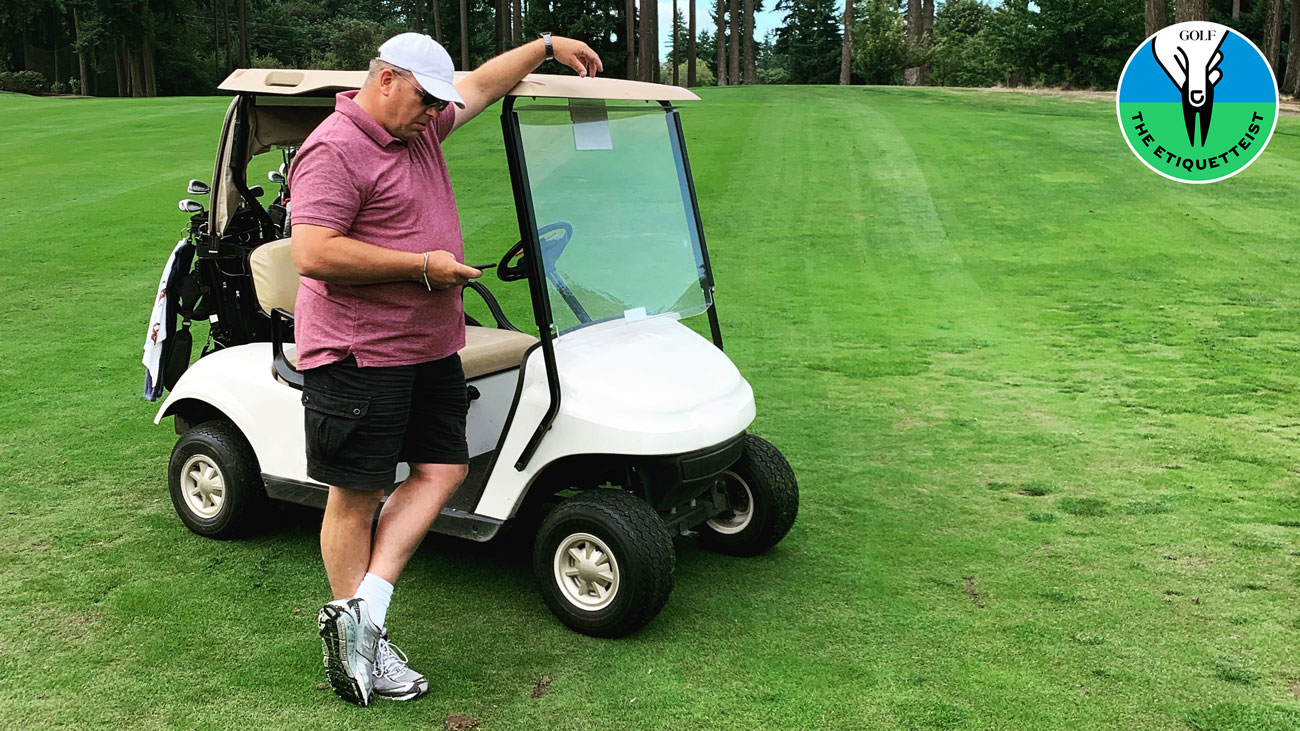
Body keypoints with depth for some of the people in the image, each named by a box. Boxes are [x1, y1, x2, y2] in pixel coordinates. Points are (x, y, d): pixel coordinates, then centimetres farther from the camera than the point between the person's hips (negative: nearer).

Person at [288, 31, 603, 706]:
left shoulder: (419, 130, 14)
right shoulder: (334, 150, -14)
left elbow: (480, 86, 30)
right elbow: (313, 253, -23)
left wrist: (545, 46, 30)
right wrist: (422, 265, -18)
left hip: (430, 347, 9)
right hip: (359, 353, -9)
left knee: (443, 472, 3)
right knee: (358, 494, 1)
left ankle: (362, 611, 3)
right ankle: (363, 646, 12)